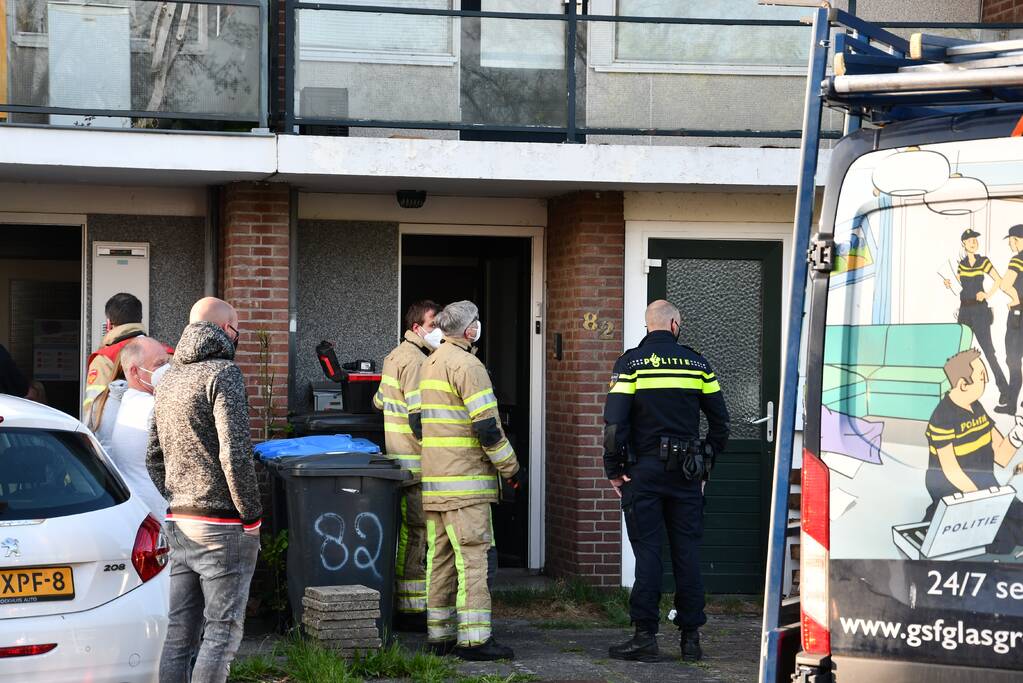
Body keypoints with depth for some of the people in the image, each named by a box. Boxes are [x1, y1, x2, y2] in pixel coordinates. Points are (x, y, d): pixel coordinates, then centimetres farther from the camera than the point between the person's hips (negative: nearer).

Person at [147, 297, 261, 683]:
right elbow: (235, 454, -18)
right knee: (221, 632, -4)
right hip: (222, 526, -8)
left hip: (178, 523, 8)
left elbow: (154, 458, 19)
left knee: (180, 634, 10)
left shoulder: (169, 379, 16)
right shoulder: (223, 373, -10)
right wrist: (251, 514, -10)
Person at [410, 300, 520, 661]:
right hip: (465, 481, -9)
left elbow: (416, 420, 19)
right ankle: (473, 639, -11)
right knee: (472, 557, -8)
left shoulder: (428, 365, 15)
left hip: (433, 481, 9)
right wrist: (510, 468, -9)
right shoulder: (467, 365, -13)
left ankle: (439, 633, 14)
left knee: (440, 557, 11)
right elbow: (487, 426, -17)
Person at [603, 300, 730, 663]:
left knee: (647, 551, -1)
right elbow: (719, 419, 8)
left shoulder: (631, 363, -3)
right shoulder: (696, 363, 6)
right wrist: (706, 463, 17)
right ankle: (691, 638, 7)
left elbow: (614, 420, -10)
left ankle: (646, 636, -3)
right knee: (687, 551, 6)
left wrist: (614, 469, -2)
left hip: (644, 470, -2)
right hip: (686, 471, 2)